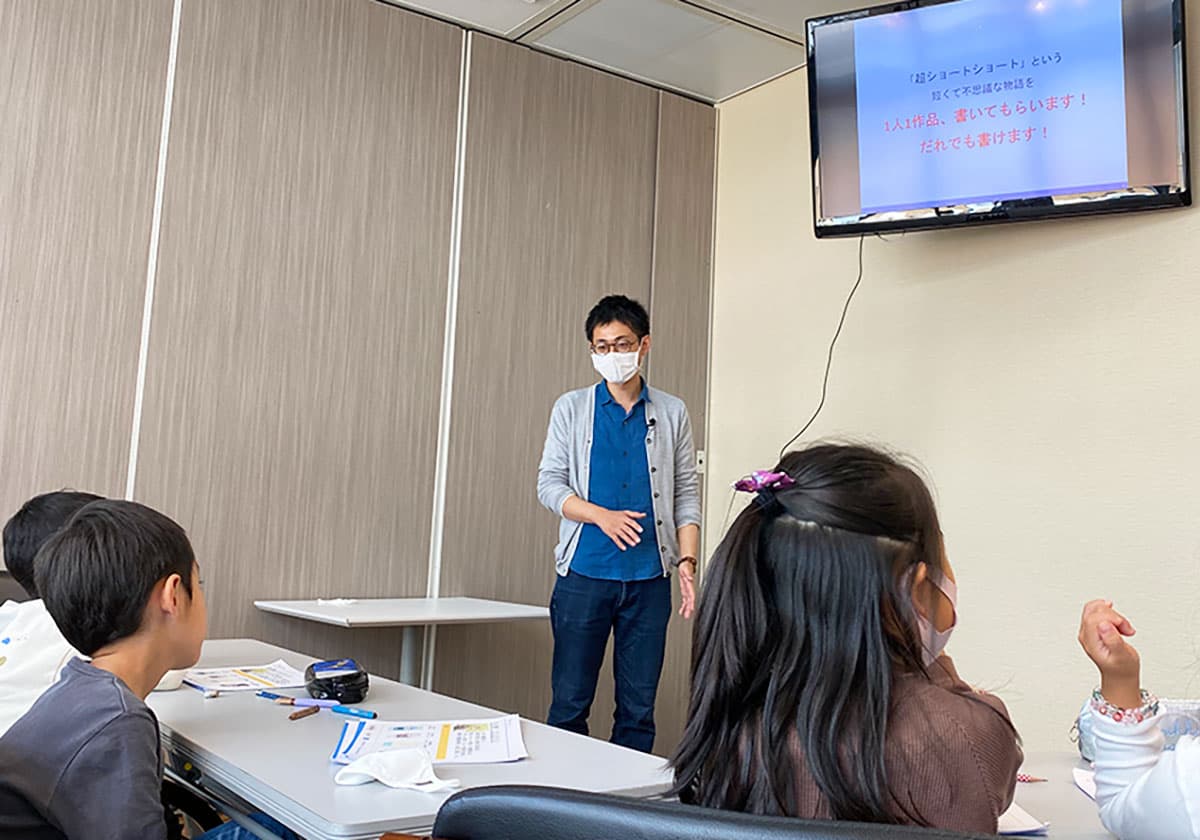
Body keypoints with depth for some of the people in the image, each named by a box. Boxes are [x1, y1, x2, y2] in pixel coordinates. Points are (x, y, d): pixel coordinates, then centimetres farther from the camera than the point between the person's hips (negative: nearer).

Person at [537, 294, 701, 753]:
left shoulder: (672, 413, 8)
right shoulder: (571, 409, 6)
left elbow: (686, 495, 8)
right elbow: (549, 483, 2)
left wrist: (687, 561, -3)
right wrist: (602, 516, -14)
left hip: (649, 579, 1)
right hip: (584, 574, -1)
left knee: (639, 707, 7)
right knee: (569, 703, 4)